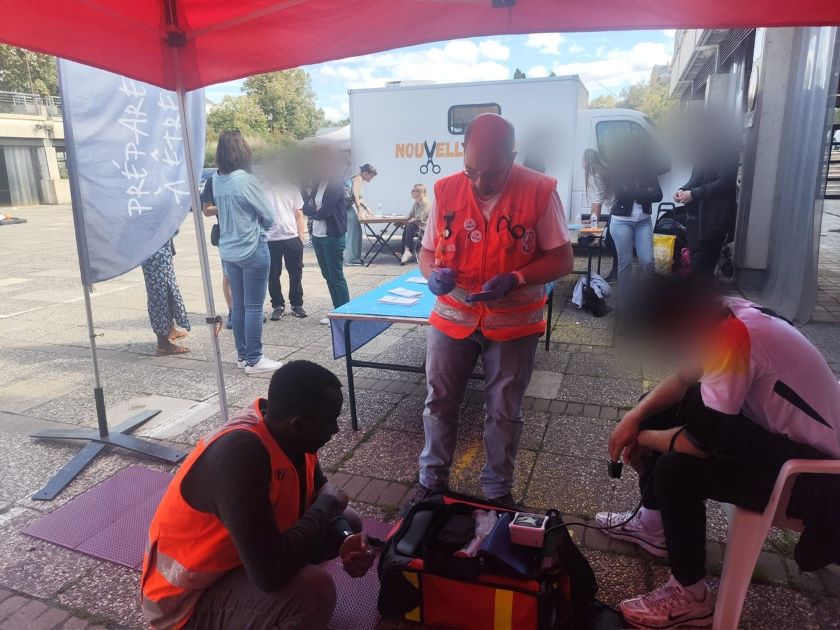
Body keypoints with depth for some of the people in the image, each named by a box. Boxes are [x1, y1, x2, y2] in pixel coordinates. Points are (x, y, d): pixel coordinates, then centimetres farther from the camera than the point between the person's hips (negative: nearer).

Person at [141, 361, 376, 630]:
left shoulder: (289, 434, -11)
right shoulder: (240, 453, -36)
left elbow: (319, 488, 6)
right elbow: (271, 573, -38)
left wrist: (345, 539, -14)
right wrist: (327, 504, -23)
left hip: (231, 553, 8)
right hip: (188, 598, -8)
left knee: (348, 523, 9)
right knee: (314, 590, -31)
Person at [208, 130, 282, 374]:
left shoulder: (217, 181, 4)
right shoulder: (246, 180, -16)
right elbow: (269, 217, -8)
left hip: (228, 251, 7)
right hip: (252, 250, -7)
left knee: (238, 305, 14)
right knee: (254, 307, 0)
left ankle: (243, 355, 22)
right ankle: (254, 360, 7)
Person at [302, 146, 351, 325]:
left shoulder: (335, 186, -15)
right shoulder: (316, 183, 9)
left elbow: (322, 213, -18)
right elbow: (306, 208, 8)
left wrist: (312, 210, -1)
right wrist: (314, 209, -10)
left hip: (333, 237, -8)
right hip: (317, 236, 8)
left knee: (336, 276, -1)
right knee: (327, 276, 13)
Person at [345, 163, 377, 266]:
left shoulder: (360, 179, 18)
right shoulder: (358, 178, -11)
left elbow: (359, 198, 23)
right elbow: (355, 195, -23)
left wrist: (367, 208, 18)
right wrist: (360, 211, -26)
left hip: (349, 206, 10)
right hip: (346, 206, -10)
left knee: (356, 230, 12)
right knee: (353, 230, -9)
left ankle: (355, 257, 17)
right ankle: (351, 259, -6)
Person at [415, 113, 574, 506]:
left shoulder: (539, 191, -13)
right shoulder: (446, 190, -5)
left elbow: (562, 259, -10)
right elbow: (427, 252, 3)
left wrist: (513, 279, -26)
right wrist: (434, 274, -21)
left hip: (514, 323, -2)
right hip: (452, 317, 2)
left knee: (504, 411, 11)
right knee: (438, 402, 11)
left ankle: (498, 491, 32)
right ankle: (432, 480, 33)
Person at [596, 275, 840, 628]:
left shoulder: (735, 340, -33)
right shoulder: (723, 315, -7)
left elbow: (698, 444, -29)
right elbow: (684, 378, 9)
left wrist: (642, 438, -10)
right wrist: (636, 416, -3)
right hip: (776, 422, 9)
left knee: (676, 469, -25)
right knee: (659, 410, 7)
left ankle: (691, 598, -1)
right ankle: (654, 525, 24)